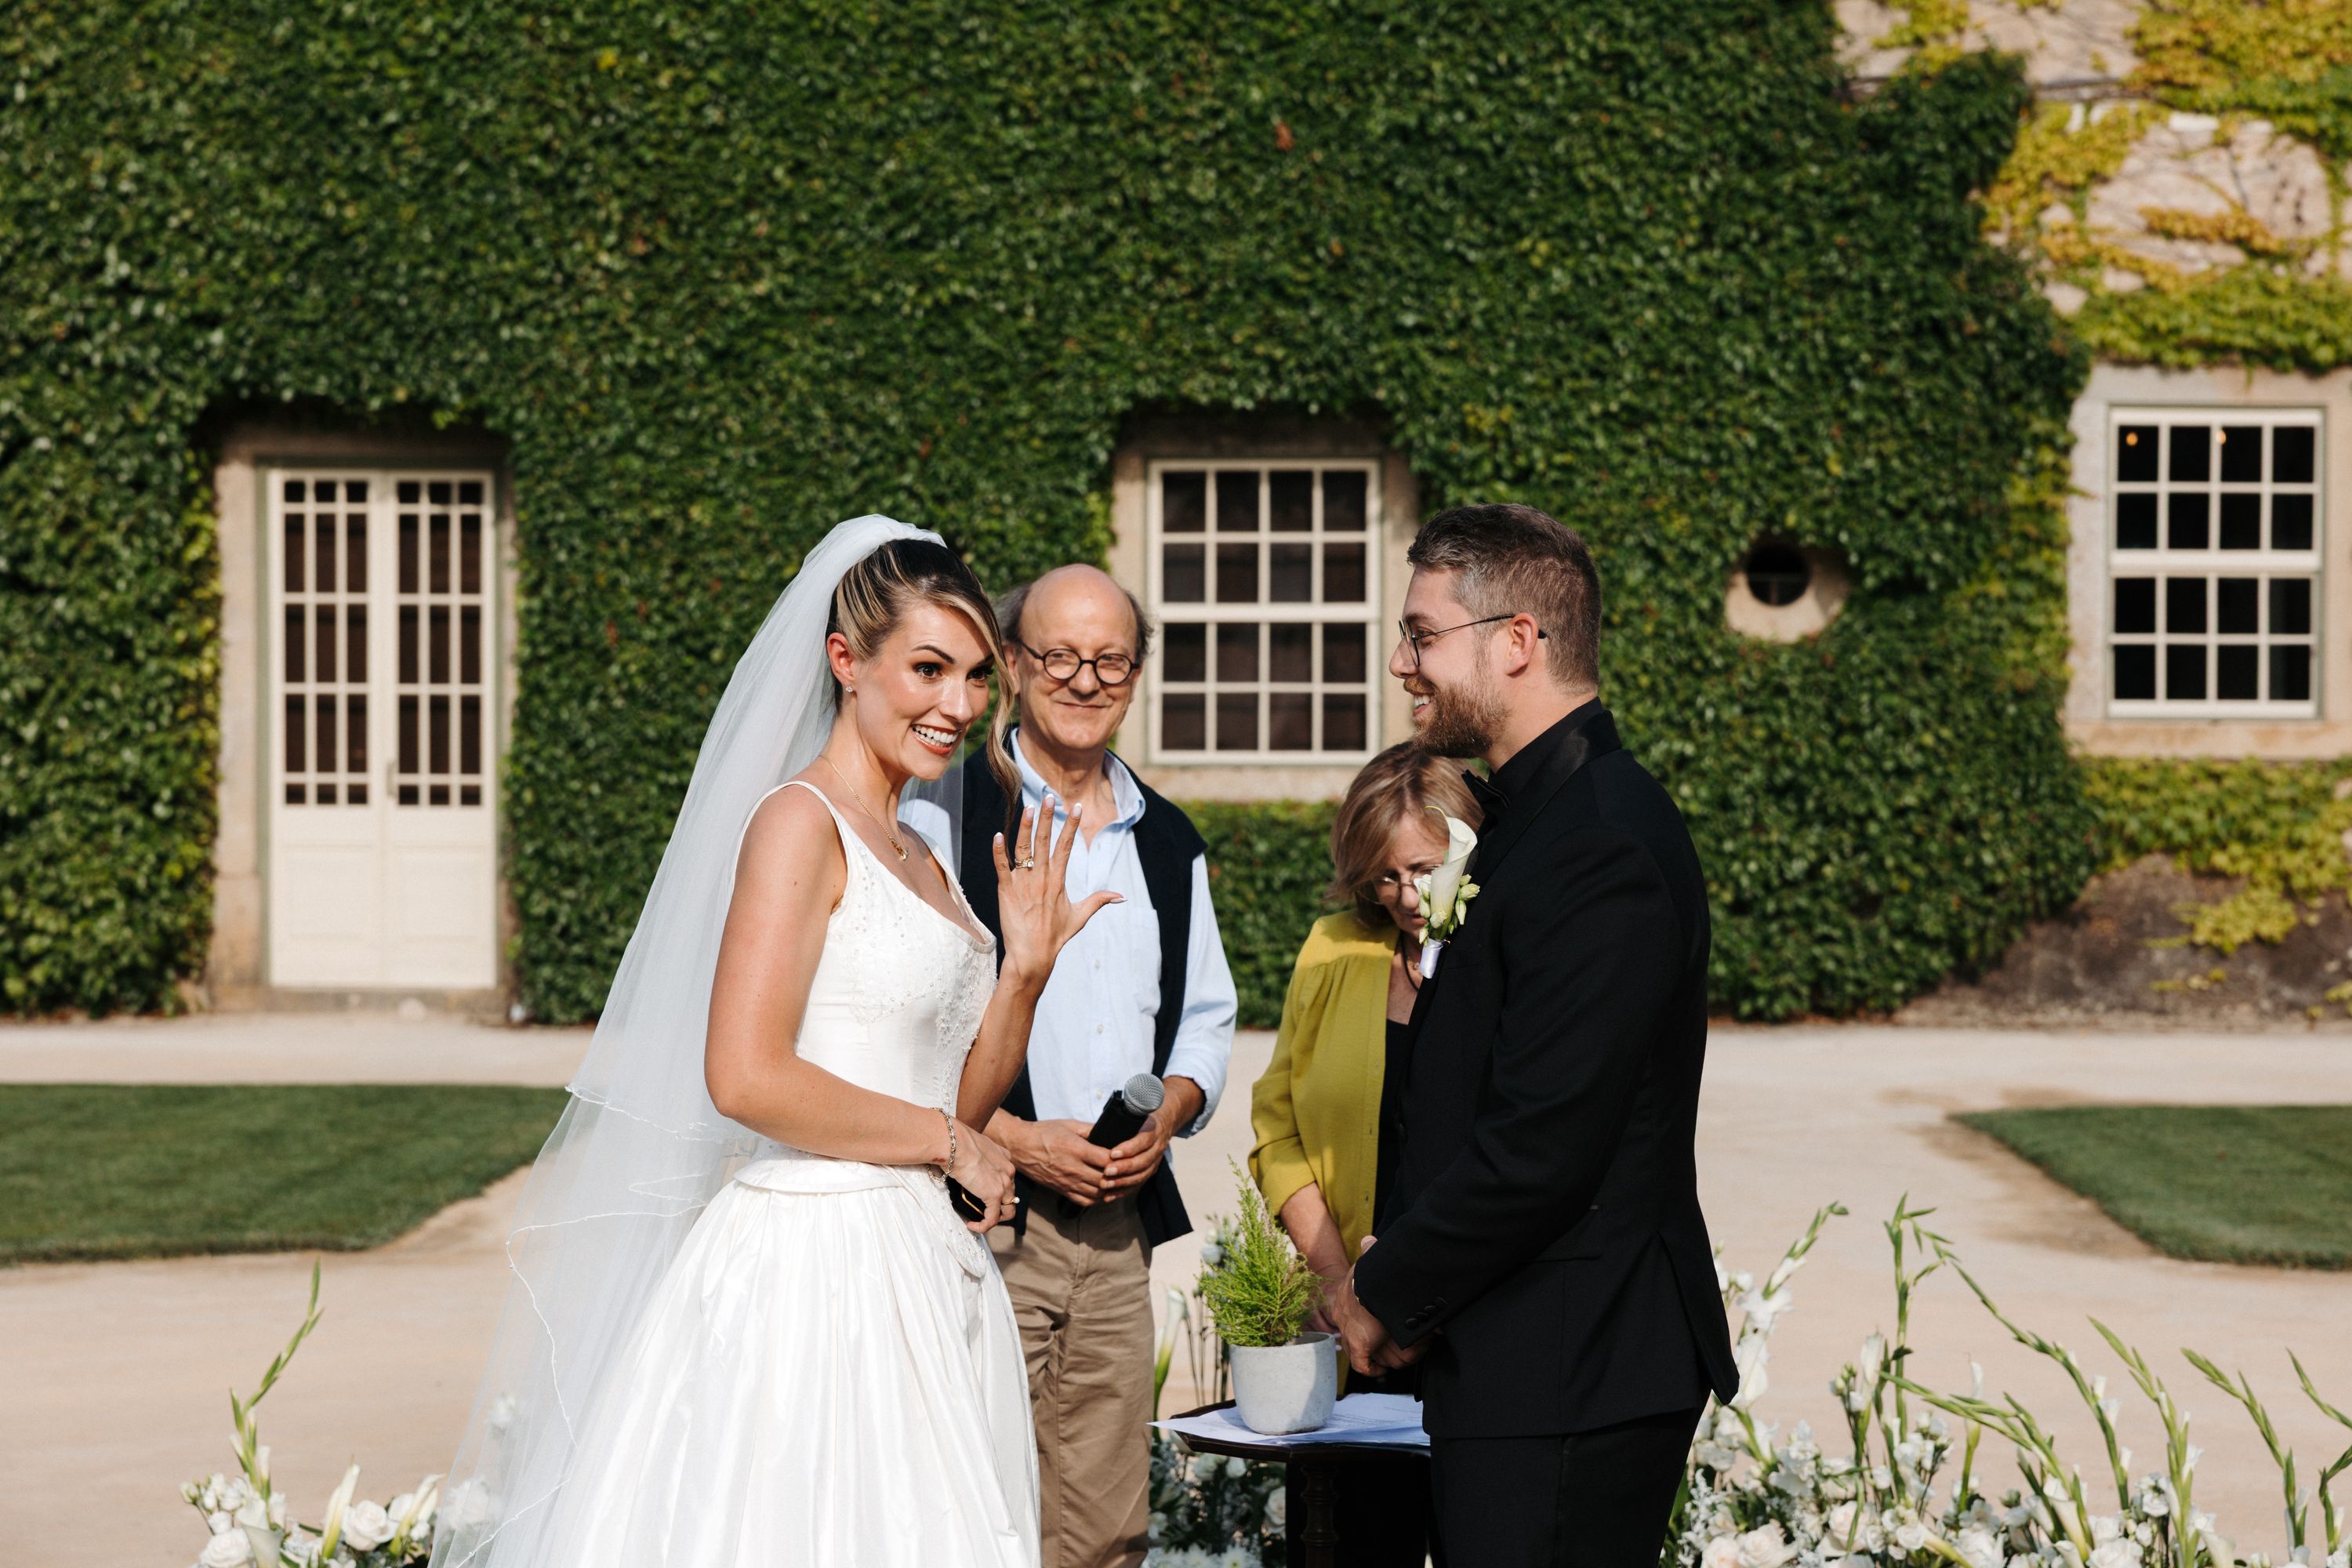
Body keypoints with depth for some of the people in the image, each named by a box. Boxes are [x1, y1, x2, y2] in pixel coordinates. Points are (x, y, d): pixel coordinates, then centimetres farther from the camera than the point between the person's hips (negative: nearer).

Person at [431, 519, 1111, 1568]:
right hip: (808, 1271, -8)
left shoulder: (921, 863, 17)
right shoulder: (799, 823, -9)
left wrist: (1024, 969, 3)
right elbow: (746, 1077, -20)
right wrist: (945, 1142, -10)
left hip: (907, 1275, 9)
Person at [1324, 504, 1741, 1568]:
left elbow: (1539, 1148, -23)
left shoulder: (1598, 848, -19)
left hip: (1566, 1388, -10)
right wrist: (1394, 1270, 5)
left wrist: (1384, 1294, -10)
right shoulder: (1543, 812, 14)